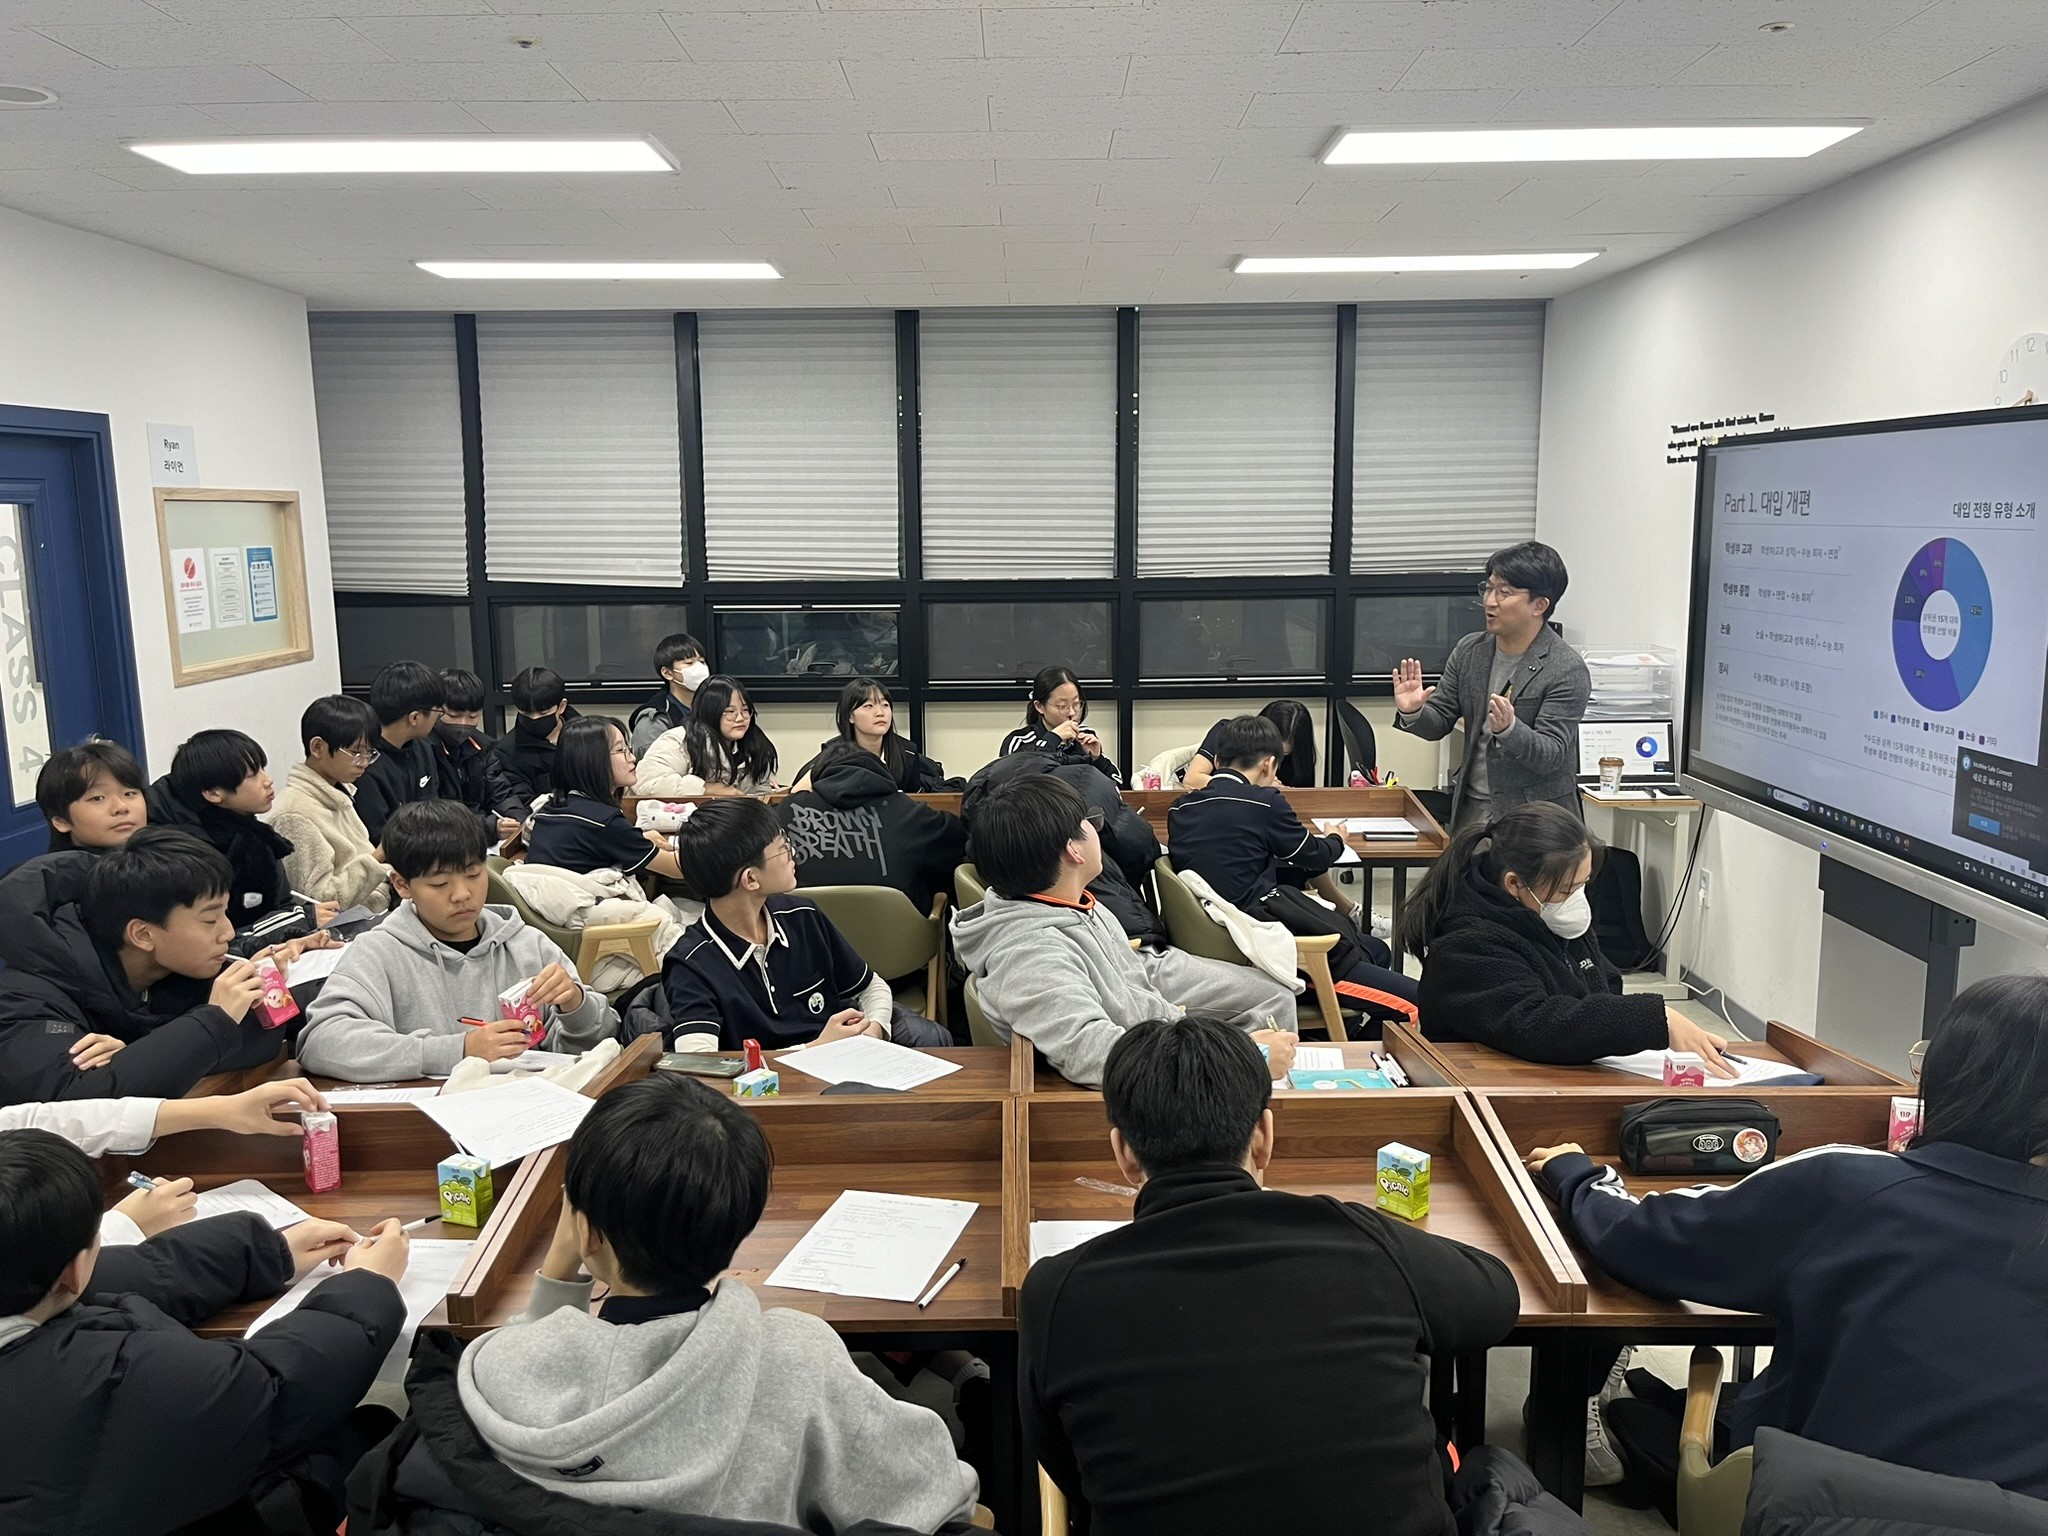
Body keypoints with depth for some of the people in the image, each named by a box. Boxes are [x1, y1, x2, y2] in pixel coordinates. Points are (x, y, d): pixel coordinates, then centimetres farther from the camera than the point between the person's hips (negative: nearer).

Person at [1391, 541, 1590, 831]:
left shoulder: (1567, 671, -13)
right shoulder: (1469, 651, 4)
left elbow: (1552, 756, -17)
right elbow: (1438, 724, 8)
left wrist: (1508, 729, -35)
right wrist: (1413, 712, -15)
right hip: (1470, 807, 5)